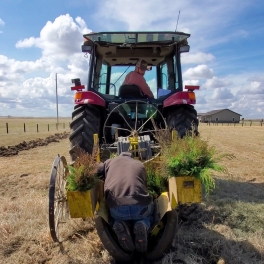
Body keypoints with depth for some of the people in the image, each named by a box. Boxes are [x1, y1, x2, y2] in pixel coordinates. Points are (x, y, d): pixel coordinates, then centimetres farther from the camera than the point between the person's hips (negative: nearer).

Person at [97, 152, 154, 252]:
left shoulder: (110, 162, 23)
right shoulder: (140, 165, 27)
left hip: (116, 207, 0)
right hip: (141, 205, 1)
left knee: (117, 217, 37)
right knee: (147, 216, 37)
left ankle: (121, 225, 2)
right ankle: (144, 225, 2)